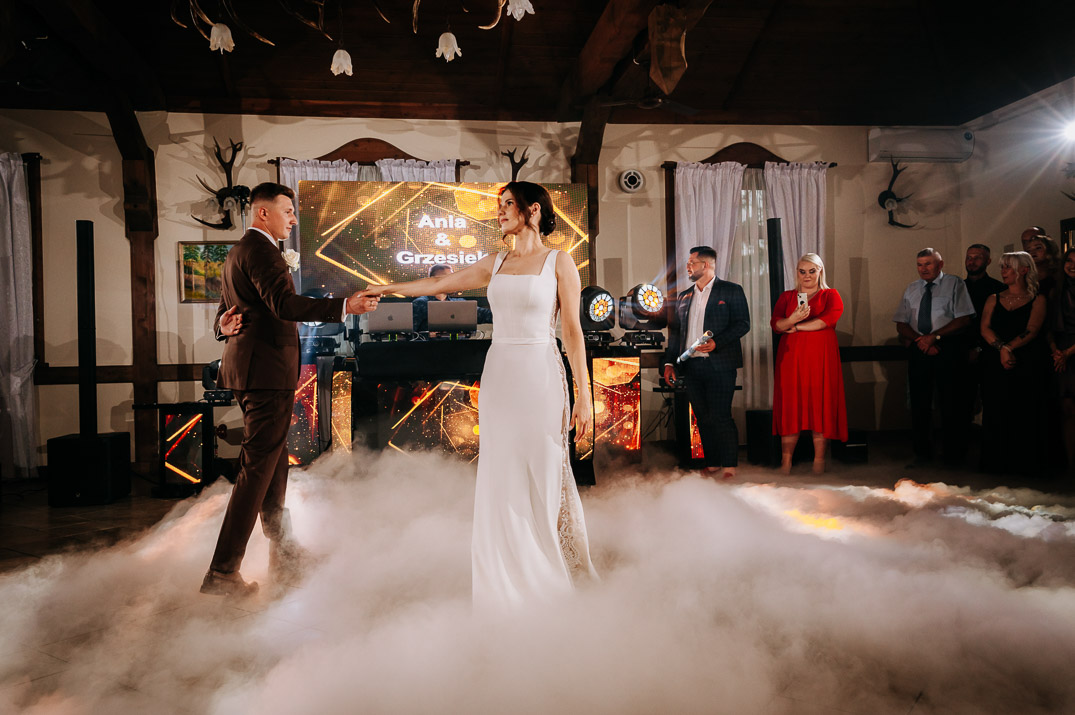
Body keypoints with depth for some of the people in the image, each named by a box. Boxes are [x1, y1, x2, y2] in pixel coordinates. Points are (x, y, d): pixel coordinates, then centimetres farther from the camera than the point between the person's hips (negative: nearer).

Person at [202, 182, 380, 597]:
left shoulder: (237, 253, 22)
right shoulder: (259, 249, -11)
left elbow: (223, 314, 22)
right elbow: (284, 304, -26)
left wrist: (227, 323, -1)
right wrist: (344, 307, -34)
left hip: (250, 369, 11)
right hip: (267, 371, -11)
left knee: (274, 460, 17)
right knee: (257, 467, -7)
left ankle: (283, 555, 30)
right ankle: (222, 572, -2)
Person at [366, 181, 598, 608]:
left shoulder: (558, 262, -1)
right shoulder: (496, 263, 13)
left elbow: (573, 332, -5)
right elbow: (440, 284, 21)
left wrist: (584, 397, -9)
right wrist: (387, 288, 20)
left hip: (541, 379, -5)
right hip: (499, 379, 5)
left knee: (543, 481, 0)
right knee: (503, 482, 7)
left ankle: (551, 578, 17)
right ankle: (511, 584, 19)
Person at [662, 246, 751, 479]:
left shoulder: (731, 291, 2)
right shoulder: (684, 297, 18)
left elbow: (742, 324, -5)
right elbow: (675, 331, 18)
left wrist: (716, 342, -17)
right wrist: (669, 362, 9)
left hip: (719, 365, -5)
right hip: (692, 366, 5)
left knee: (720, 417, -8)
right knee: (703, 418, 8)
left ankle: (729, 467, 2)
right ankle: (712, 465, 17)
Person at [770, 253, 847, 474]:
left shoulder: (830, 295, 10)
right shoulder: (786, 297, 16)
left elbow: (830, 318, -9)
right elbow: (775, 323, 2)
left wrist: (796, 327, -6)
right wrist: (792, 320, -19)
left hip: (821, 357, -1)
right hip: (791, 357, 2)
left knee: (821, 406, -4)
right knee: (789, 406, -3)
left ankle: (819, 461, 1)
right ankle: (786, 462, -1)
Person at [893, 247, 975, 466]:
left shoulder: (955, 284, 2)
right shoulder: (911, 289, 15)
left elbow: (963, 319, -7)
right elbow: (901, 323, 11)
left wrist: (934, 336, -14)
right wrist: (919, 339, -7)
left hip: (947, 348, -4)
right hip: (918, 349, 4)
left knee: (950, 401, -1)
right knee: (919, 402, 5)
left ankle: (953, 453, 10)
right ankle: (922, 452, 14)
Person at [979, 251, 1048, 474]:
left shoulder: (1037, 299, 7)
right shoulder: (994, 299, 16)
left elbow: (1031, 331, -6)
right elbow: (985, 328, 2)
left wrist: (1009, 348, -18)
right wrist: (1001, 349, -14)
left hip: (1027, 365, -3)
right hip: (996, 365, 3)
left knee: (1025, 417, -3)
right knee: (995, 415, -1)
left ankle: (1024, 466, 5)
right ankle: (996, 465, 6)